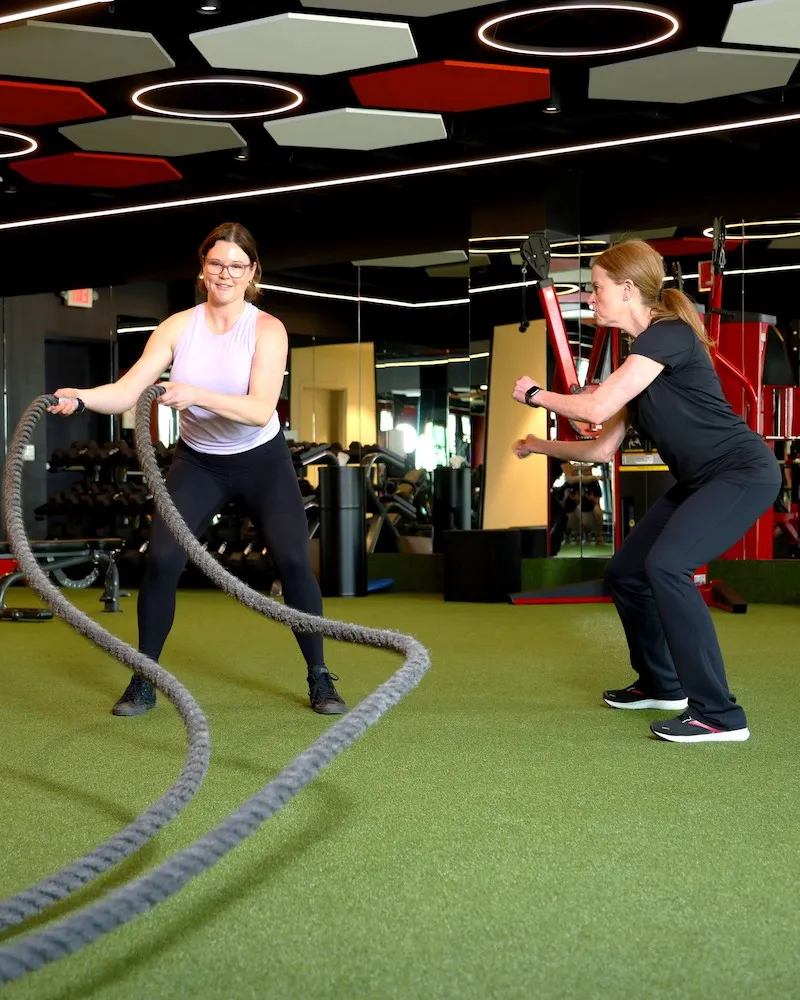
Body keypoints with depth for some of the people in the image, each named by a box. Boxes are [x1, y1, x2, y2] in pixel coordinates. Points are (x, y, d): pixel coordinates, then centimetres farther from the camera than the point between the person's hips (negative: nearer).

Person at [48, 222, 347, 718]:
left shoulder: (268, 329, -18)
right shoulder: (178, 327, -12)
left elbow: (262, 411, -32)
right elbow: (127, 390, -21)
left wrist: (197, 395, -45)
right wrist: (81, 396, -41)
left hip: (263, 460, -2)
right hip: (198, 462, 2)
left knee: (293, 561, -13)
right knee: (161, 558, -13)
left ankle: (321, 678, 5)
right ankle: (143, 682, 3)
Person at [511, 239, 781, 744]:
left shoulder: (668, 334, -16)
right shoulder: (639, 359, 12)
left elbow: (596, 407, -22)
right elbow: (604, 448, 16)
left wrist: (535, 394, -6)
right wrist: (539, 446, 21)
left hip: (744, 472, -10)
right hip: (700, 481, 10)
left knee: (666, 566, -26)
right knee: (625, 572, 9)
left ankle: (719, 713, -19)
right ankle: (661, 684, 28)